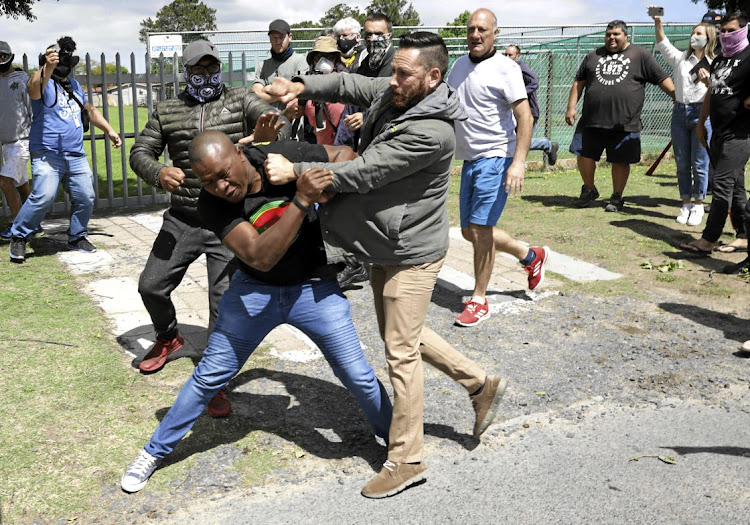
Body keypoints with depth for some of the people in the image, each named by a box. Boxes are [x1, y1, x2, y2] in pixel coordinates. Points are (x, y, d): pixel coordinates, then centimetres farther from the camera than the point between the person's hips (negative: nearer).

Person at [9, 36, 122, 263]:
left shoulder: (75, 85, 19)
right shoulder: (44, 83, -4)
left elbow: (90, 110, 32)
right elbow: (34, 87, -30)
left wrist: (109, 130, 27)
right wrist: (47, 68, -49)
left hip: (76, 155, 7)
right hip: (47, 154, -7)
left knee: (86, 198, 2)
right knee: (43, 196, -21)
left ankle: (77, 236, 23)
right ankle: (18, 236, -2)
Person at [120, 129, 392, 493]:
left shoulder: (286, 155, -21)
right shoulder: (211, 204, -21)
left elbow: (345, 155, -2)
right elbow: (259, 257, -34)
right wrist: (301, 201, -40)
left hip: (312, 287, 0)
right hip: (254, 289, 0)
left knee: (358, 376, 2)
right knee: (210, 374, 7)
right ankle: (155, 451, 27)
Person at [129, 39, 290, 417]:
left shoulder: (240, 101, 0)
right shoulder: (166, 111, 8)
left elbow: (279, 125, -15)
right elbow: (140, 152, 5)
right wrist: (158, 174, -19)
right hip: (182, 219, 3)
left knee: (224, 301, -4)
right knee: (151, 286, 8)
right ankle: (168, 338, 41)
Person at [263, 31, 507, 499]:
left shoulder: (431, 133, -28)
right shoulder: (391, 94, -1)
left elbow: (362, 174, -28)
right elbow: (347, 83, 10)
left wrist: (295, 170, -25)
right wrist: (300, 87, -10)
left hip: (411, 255, -10)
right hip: (386, 246, 10)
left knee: (401, 353, -1)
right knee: (400, 333, 22)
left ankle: (406, 461, 15)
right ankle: (482, 385, 36)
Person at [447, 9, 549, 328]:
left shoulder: (505, 68, -10)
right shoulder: (459, 65, 11)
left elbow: (524, 117, -15)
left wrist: (518, 163, -26)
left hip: (495, 158, -8)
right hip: (469, 159, 8)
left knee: (480, 229, -9)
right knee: (469, 231, 12)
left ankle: (479, 301, 6)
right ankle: (531, 256, 32)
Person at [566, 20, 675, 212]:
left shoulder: (640, 55, 6)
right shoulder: (593, 56, 14)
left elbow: (662, 79, 5)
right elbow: (579, 83, 16)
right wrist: (571, 107, 6)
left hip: (625, 123, -2)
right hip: (591, 121, 2)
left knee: (620, 161, 3)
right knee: (584, 154, 3)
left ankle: (616, 197, 18)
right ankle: (589, 190, 25)